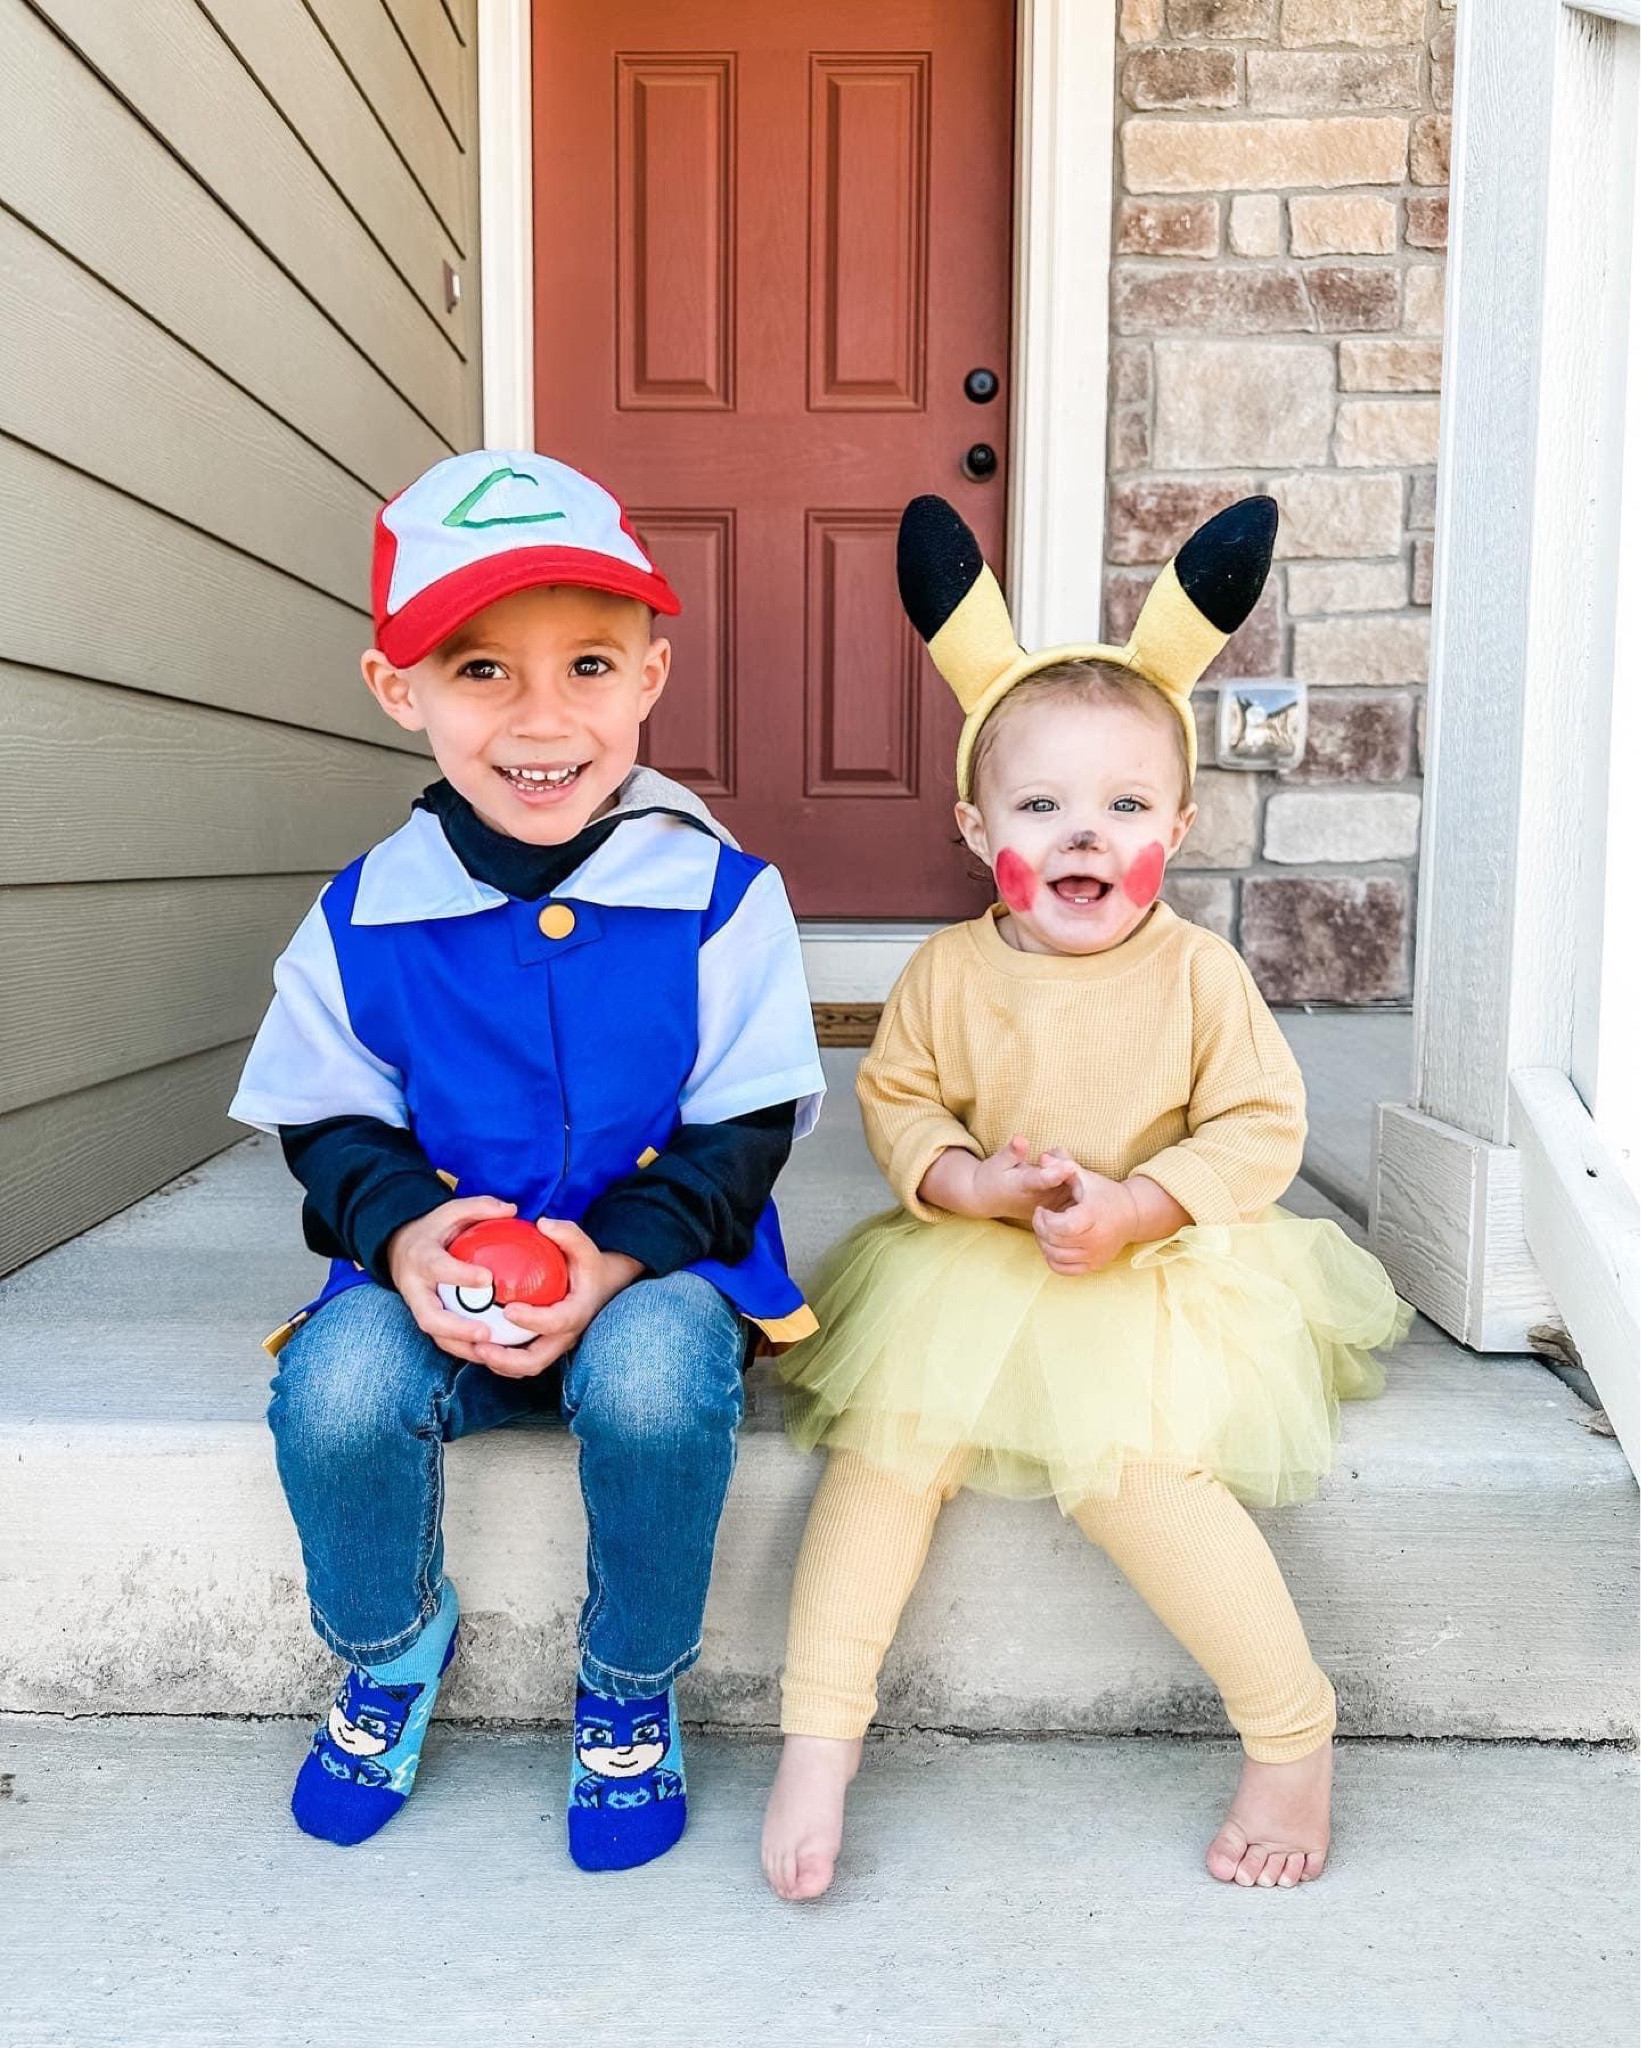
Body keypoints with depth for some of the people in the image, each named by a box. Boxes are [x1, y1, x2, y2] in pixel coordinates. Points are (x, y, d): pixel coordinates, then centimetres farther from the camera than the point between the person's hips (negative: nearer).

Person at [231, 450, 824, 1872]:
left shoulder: (719, 898, -10)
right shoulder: (365, 917, -4)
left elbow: (745, 1129, -7)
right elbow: (329, 1118, 5)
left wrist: (623, 1257, -23)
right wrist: (403, 1227, -17)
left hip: (656, 1263, -1)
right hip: (433, 1273, 2)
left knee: (652, 1380, -33)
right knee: (336, 1391, -27)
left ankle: (632, 1690, 2)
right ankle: (391, 1649, 11)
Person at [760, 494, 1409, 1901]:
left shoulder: (1198, 973, -7)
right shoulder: (949, 970, -2)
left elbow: (1263, 1127, -6)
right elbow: (894, 1101, 5)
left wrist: (1138, 1203, -20)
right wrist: (973, 1180, -15)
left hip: (1150, 1277, -2)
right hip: (968, 1272, 3)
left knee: (1135, 1474, -22)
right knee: (883, 1442, -13)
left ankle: (1294, 1733, 4)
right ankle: (818, 1742, 3)